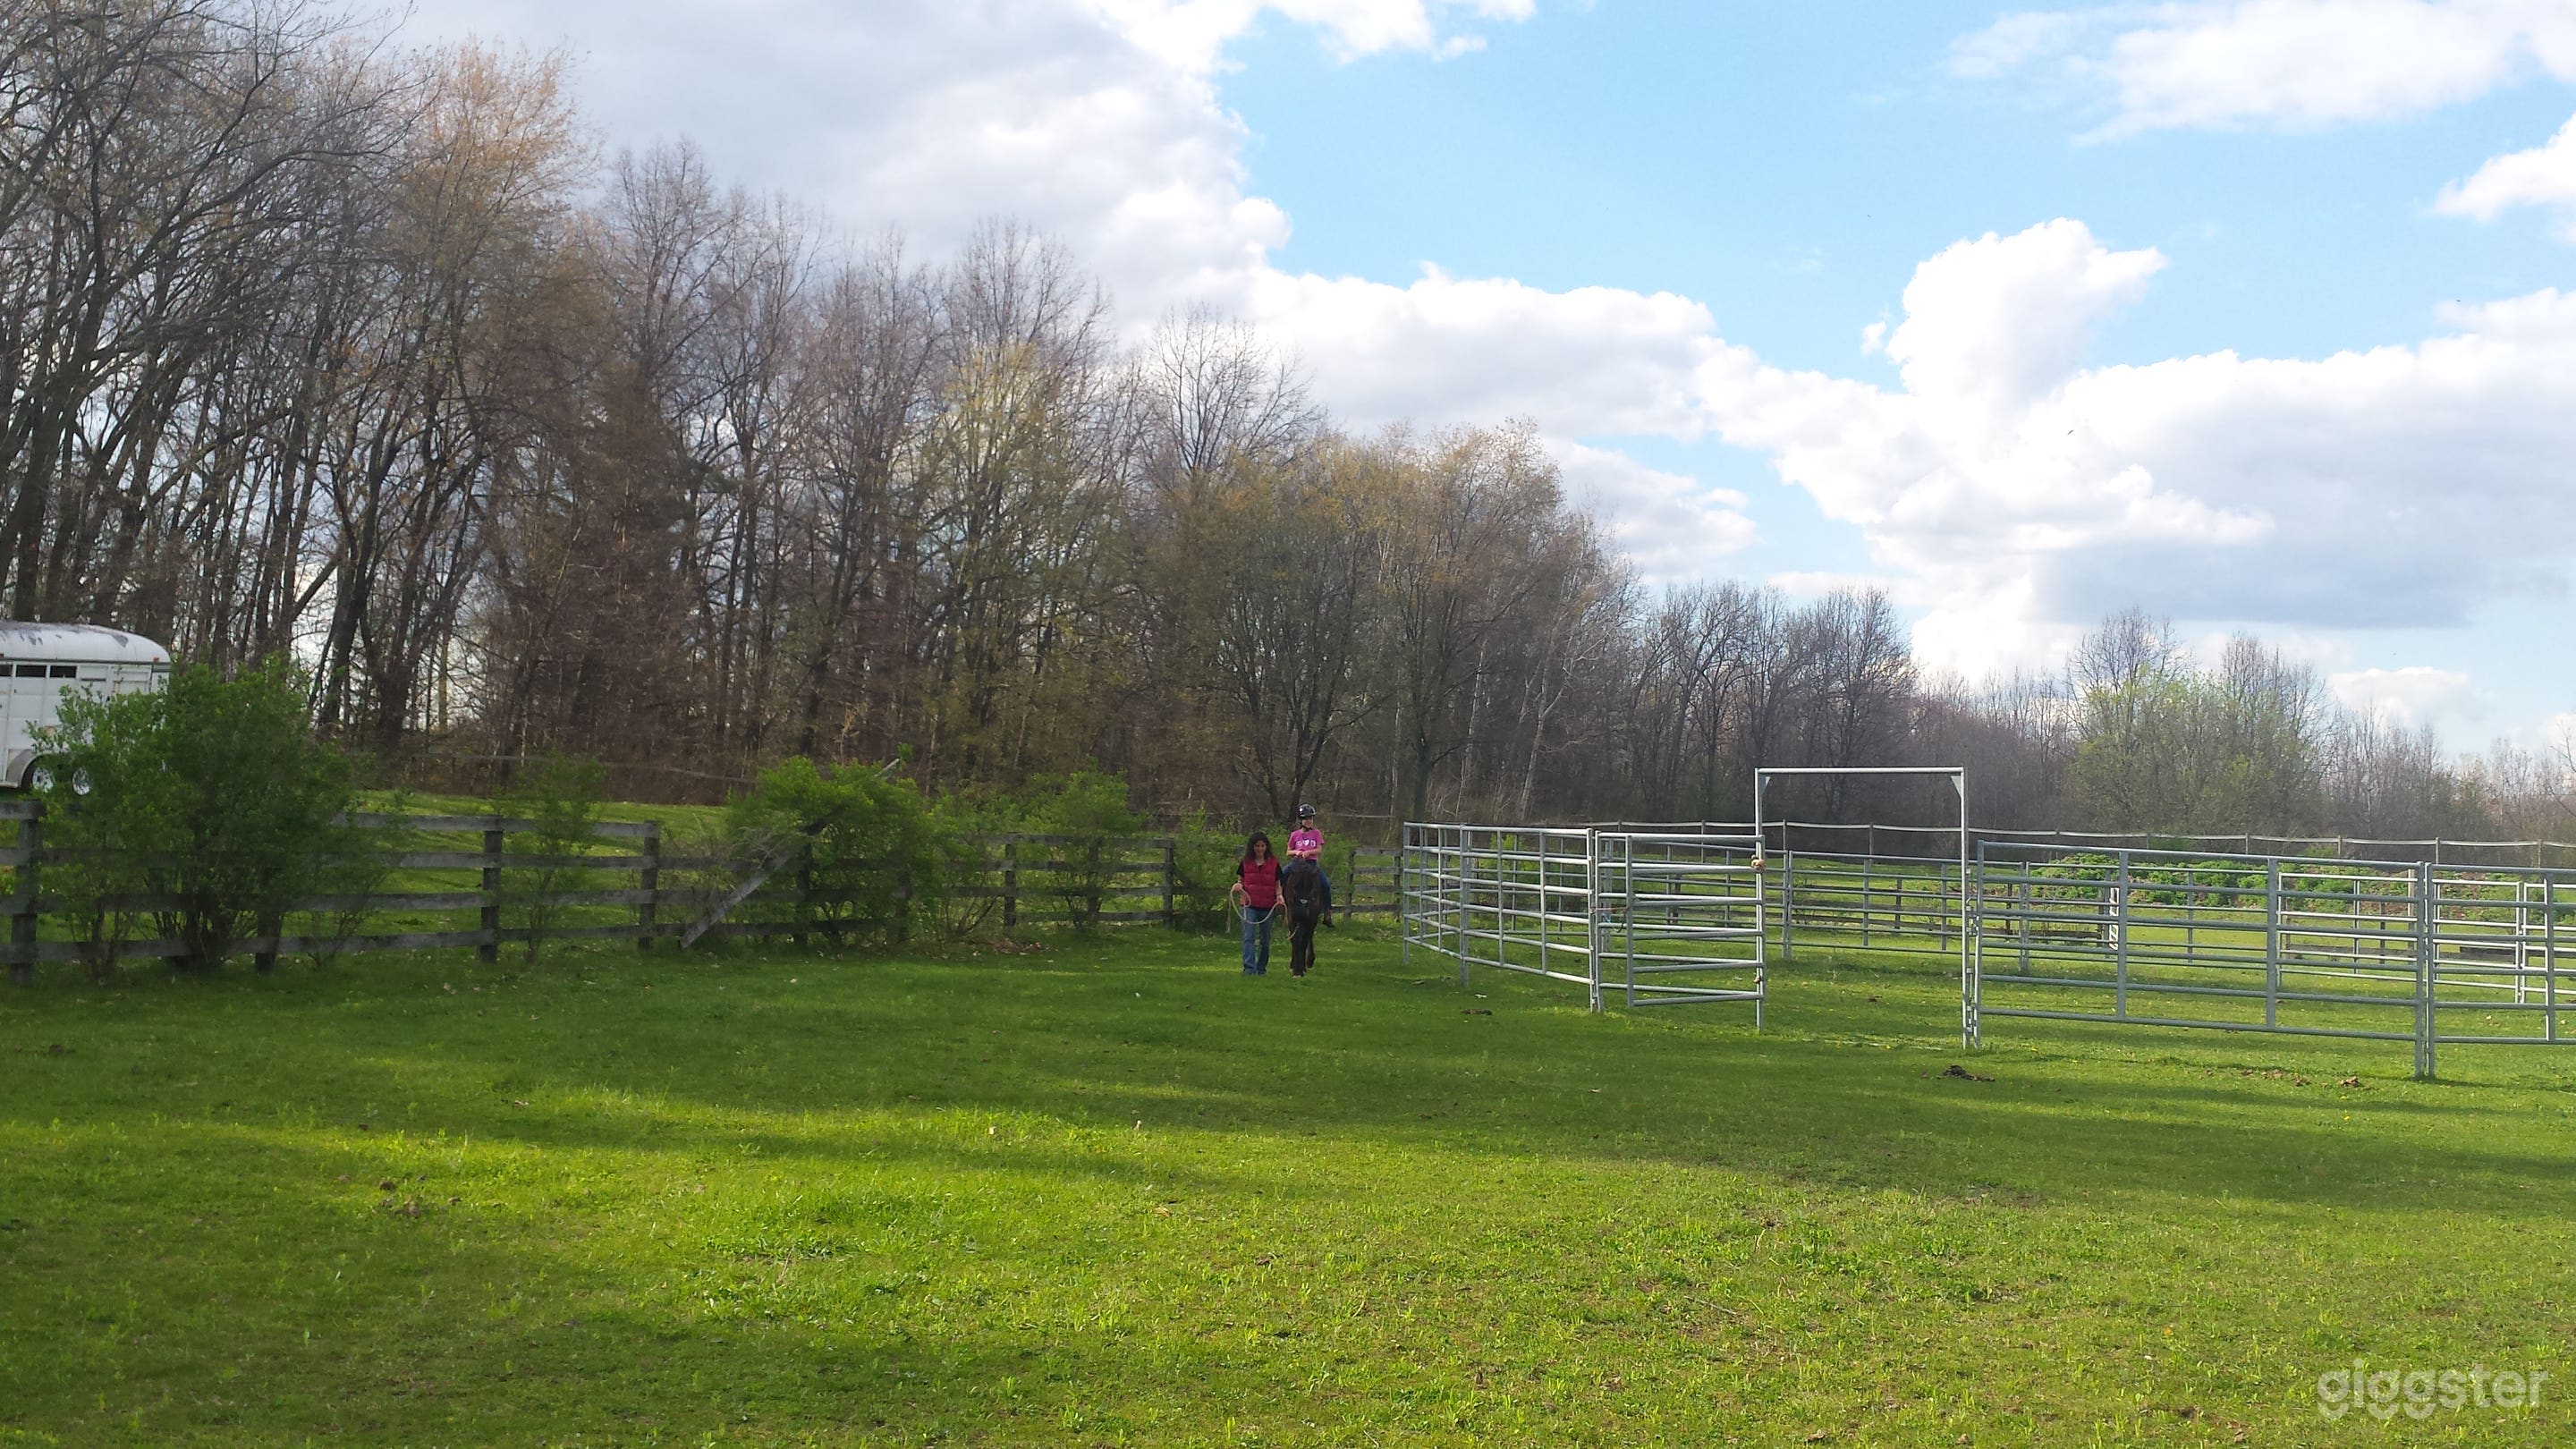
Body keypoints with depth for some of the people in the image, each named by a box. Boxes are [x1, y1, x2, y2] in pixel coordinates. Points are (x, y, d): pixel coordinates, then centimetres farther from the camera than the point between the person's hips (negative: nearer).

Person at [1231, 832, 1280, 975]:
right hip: (1248, 905, -1)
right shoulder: (1246, 862, 5)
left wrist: (1279, 895, -11)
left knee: (1265, 940, 10)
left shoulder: (1273, 863, 4)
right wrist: (1238, 885, -10)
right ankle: (1249, 968, -19)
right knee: (1248, 937, -13)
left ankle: (1261, 968, 24)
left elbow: (1277, 884, 8)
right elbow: (1240, 880, 13)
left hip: (1268, 906, 1)